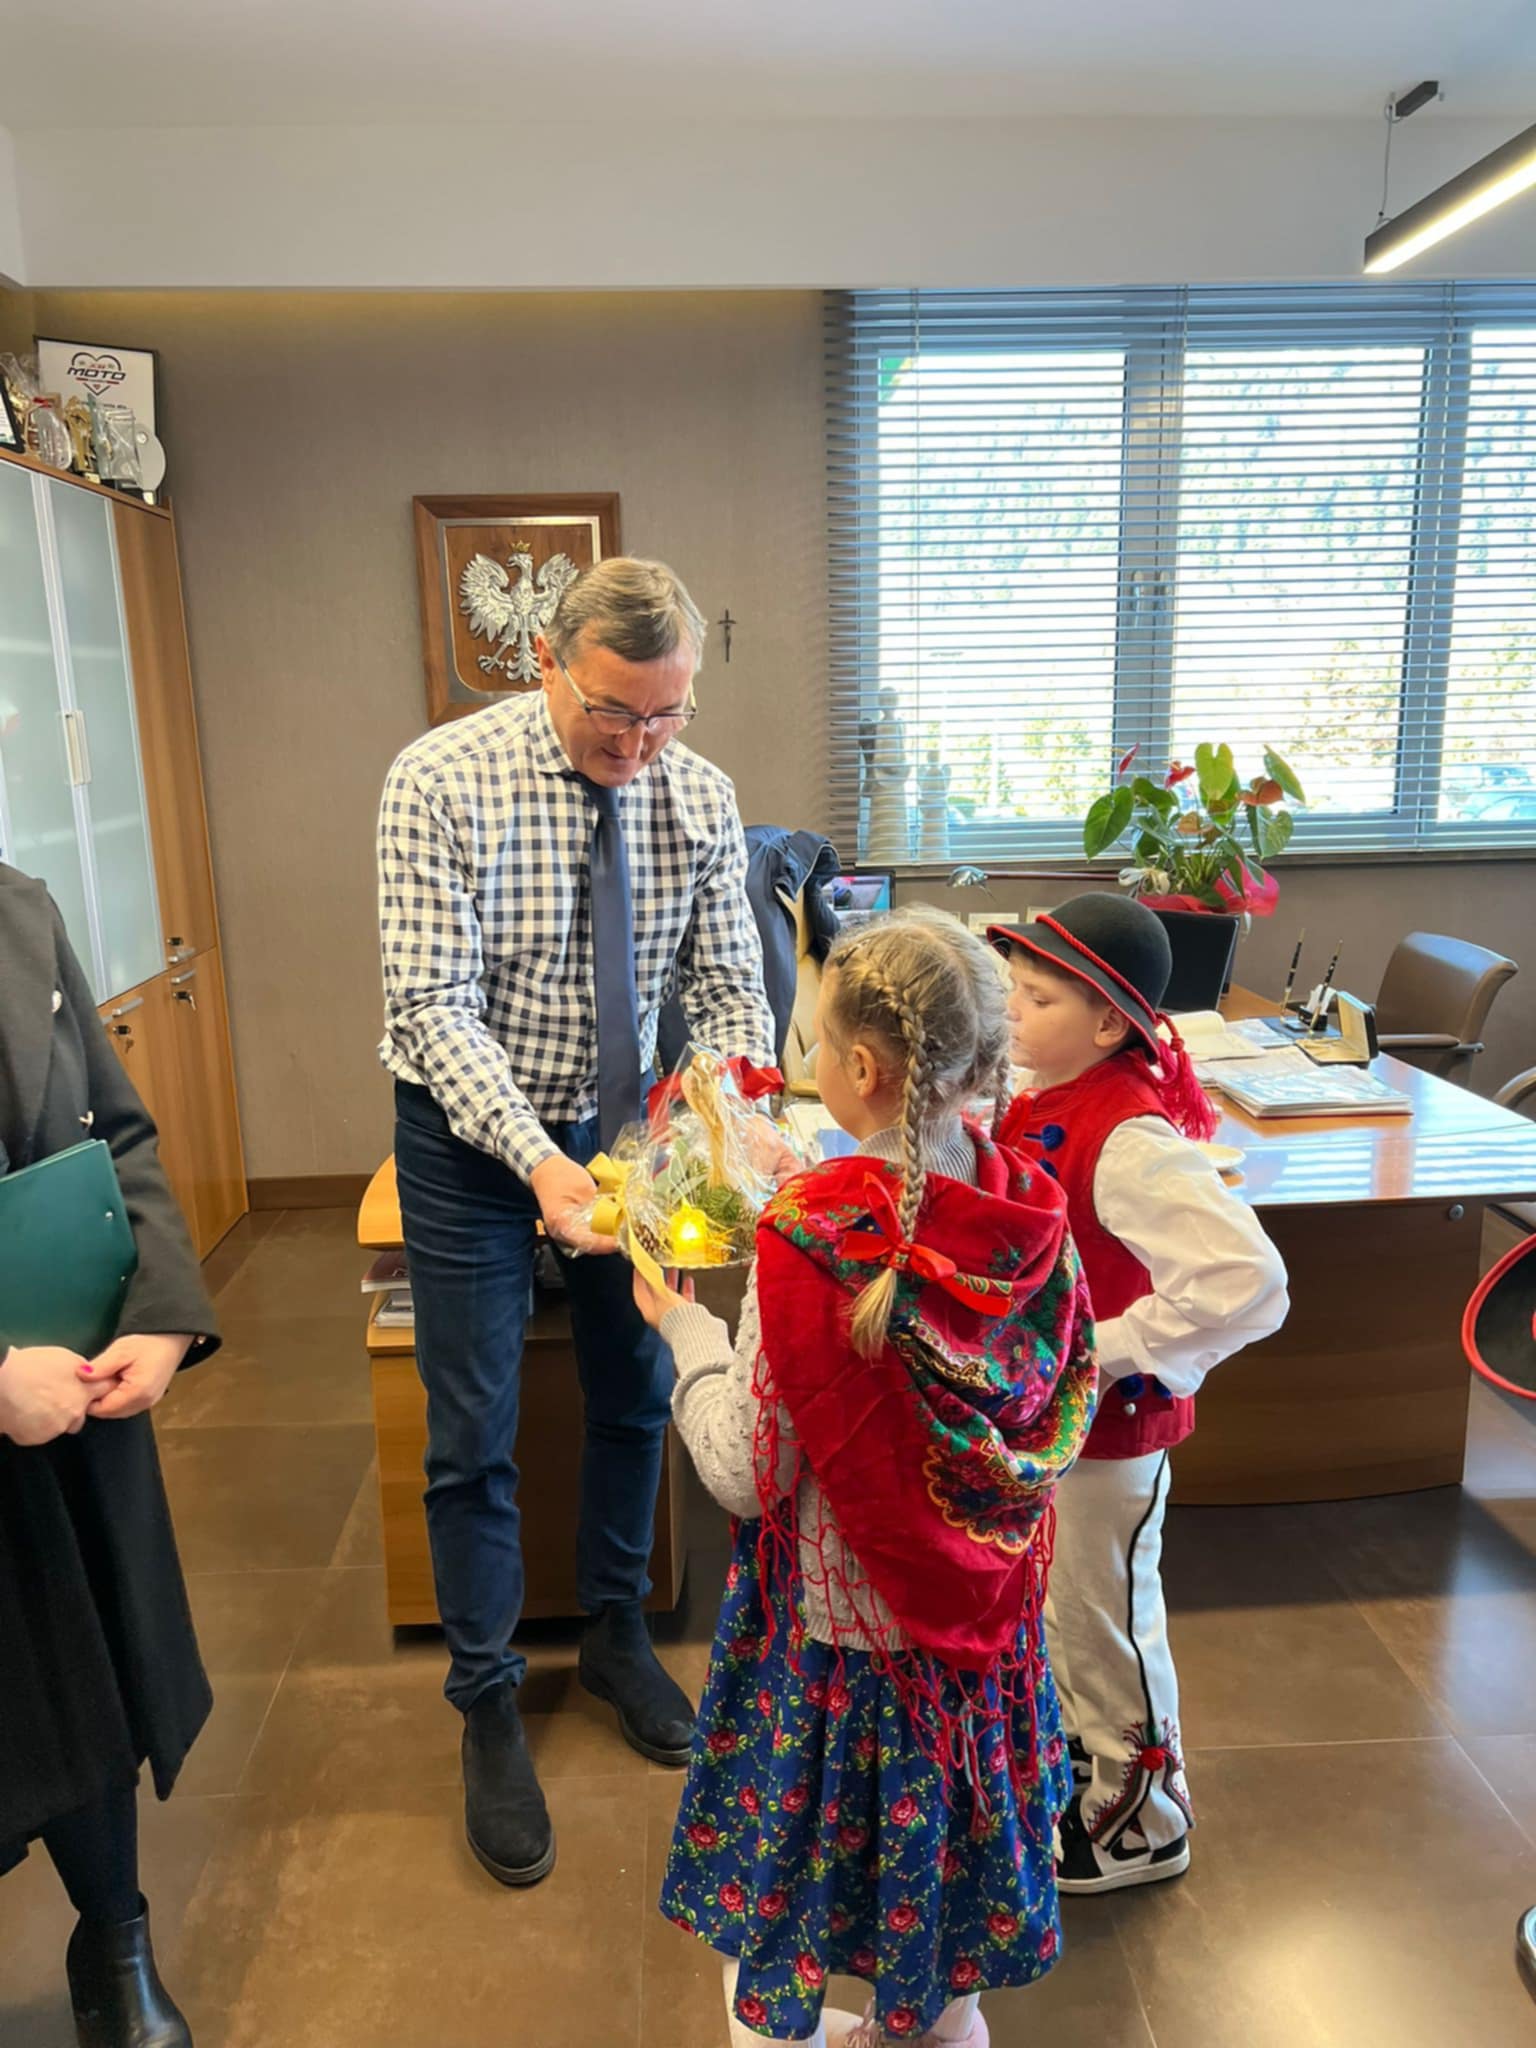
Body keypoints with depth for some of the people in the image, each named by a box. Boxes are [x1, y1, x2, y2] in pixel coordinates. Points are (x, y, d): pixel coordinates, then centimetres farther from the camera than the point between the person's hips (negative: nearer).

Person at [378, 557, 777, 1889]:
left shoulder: (698, 795, -11)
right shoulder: (441, 782, -22)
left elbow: (730, 991, -9)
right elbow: (434, 1005, -24)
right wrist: (540, 1162, -36)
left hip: (621, 1122, 4)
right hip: (472, 1133, -3)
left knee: (636, 1393, 17)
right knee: (475, 1438, 5)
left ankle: (617, 1638, 42)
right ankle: (488, 1706, 29)